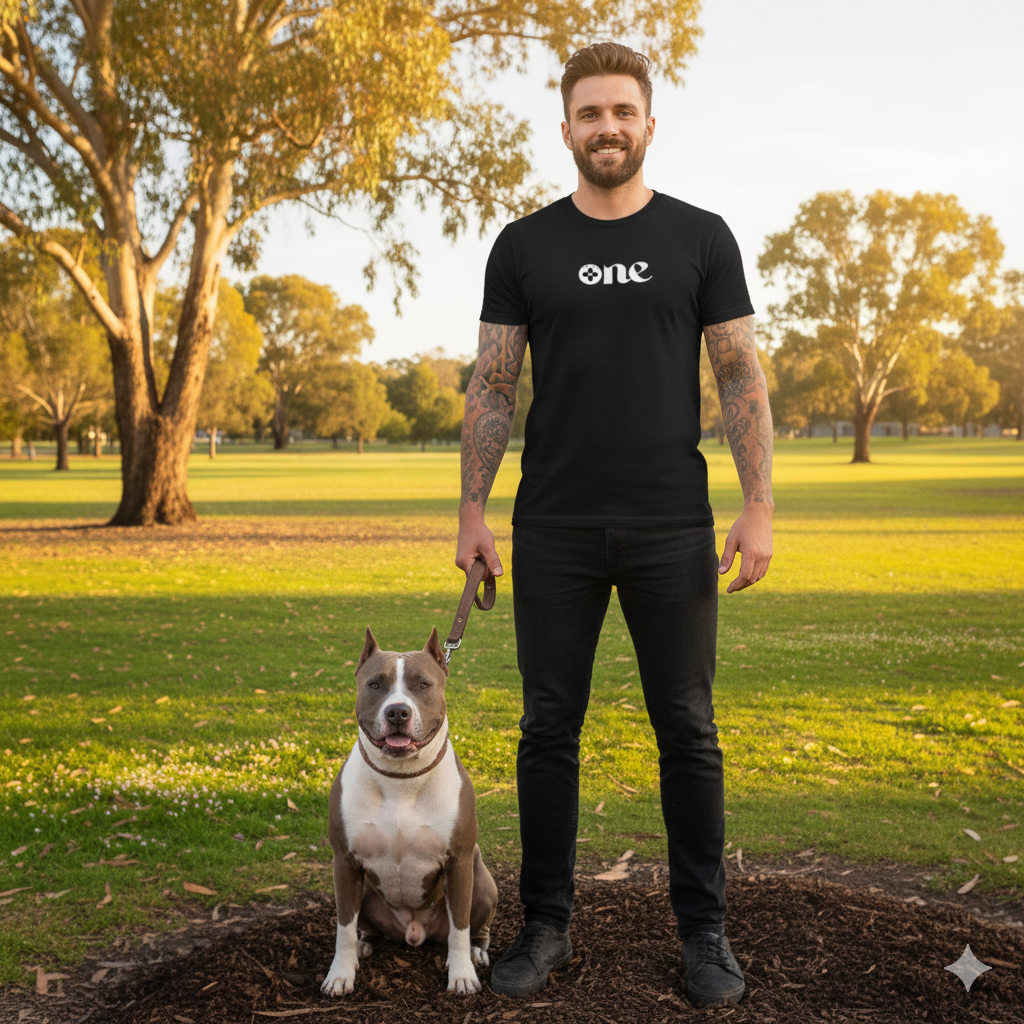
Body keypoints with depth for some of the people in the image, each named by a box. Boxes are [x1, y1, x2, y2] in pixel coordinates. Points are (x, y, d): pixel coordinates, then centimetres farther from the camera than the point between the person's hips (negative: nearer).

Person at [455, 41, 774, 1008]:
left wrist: (759, 505, -7)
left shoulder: (700, 238, 5)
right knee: (548, 728, 7)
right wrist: (472, 512, -2)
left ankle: (703, 929, 19)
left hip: (671, 527, -1)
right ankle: (546, 924, 20)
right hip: (555, 530, 1)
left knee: (687, 730, 4)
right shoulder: (525, 247, 6)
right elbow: (492, 385, 5)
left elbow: (741, 377, 2)